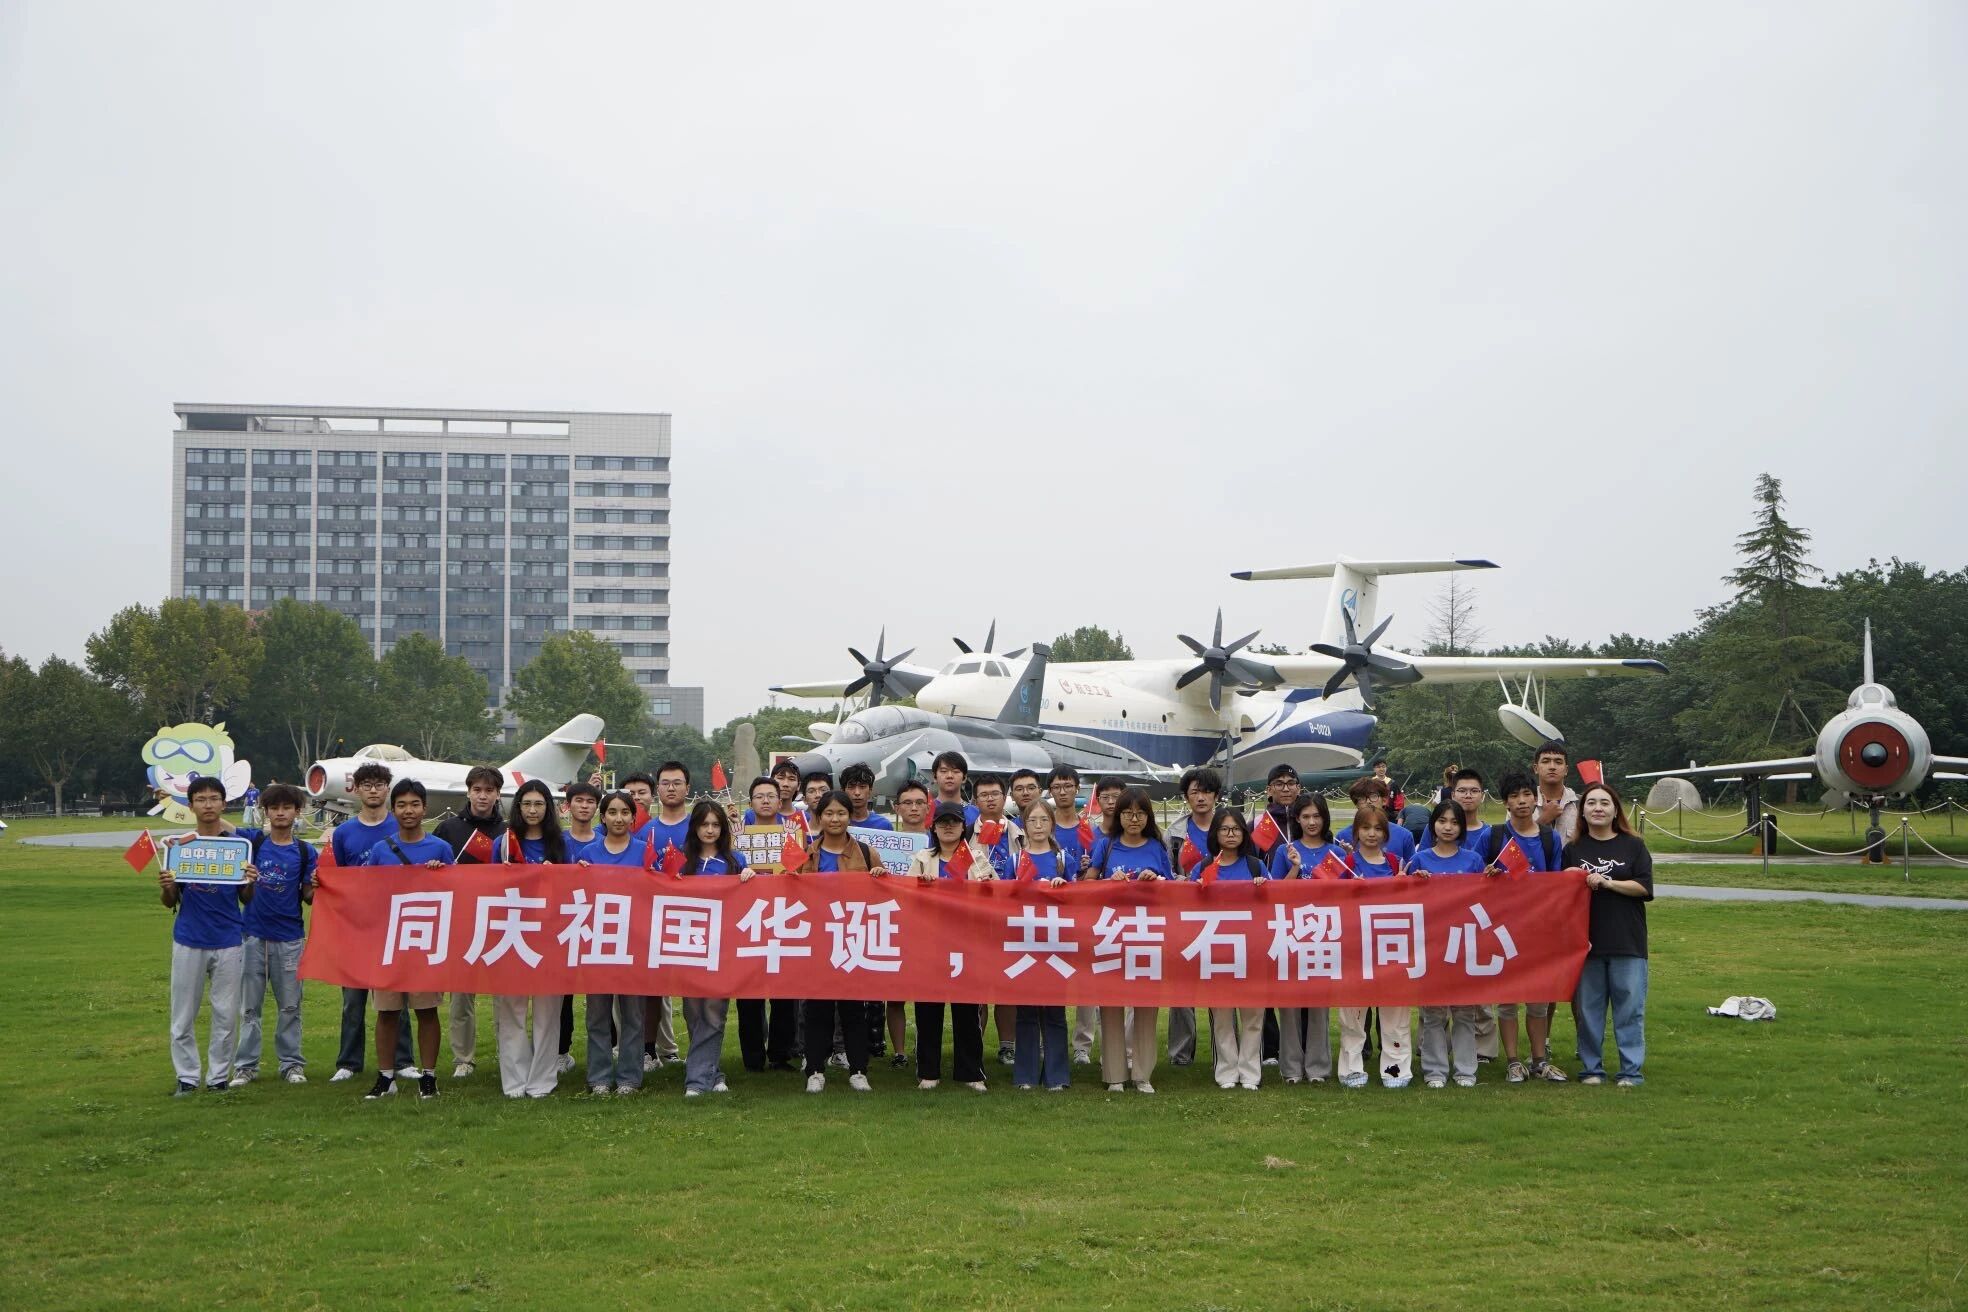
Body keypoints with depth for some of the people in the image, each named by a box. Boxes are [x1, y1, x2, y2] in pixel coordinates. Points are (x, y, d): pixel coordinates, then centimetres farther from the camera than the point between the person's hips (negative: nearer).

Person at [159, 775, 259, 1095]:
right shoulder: (178, 845, 3)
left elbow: (246, 899, 6)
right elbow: (169, 902, 7)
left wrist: (250, 883, -15)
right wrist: (166, 887, -15)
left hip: (229, 940, 0)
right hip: (189, 940, 0)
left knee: (226, 1014, 5)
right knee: (183, 1015, 4)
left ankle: (219, 1075, 15)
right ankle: (187, 1077, 13)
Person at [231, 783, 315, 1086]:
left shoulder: (305, 852, 2)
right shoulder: (252, 840, 2)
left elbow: (308, 896, 1)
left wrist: (316, 885, -20)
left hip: (289, 938, 0)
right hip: (253, 934, 0)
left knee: (290, 1005, 6)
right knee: (249, 1006, 6)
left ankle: (291, 1063, 15)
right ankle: (246, 1065, 12)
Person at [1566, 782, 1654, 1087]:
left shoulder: (1633, 846, 5)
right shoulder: (1573, 849, 10)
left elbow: (1644, 887, -4)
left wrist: (1606, 882, -12)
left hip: (1627, 942, -2)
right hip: (1587, 941, 2)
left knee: (1629, 1007, -2)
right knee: (1588, 1008, 4)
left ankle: (1631, 1070, 4)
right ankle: (1591, 1069, 13)